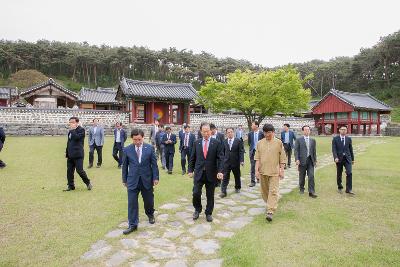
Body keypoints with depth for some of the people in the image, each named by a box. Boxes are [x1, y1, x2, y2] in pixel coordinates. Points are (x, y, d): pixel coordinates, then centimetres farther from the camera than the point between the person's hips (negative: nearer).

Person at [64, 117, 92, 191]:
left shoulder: (81, 130, -6)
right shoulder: (71, 131, 18)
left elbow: (76, 137, -24)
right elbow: (69, 142, 23)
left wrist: (72, 129, -14)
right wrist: (67, 153, 19)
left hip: (78, 155, -8)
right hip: (70, 155, 8)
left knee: (79, 170, -8)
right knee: (69, 171, 9)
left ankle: (88, 183, 11)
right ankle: (71, 186, 20)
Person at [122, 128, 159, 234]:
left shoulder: (150, 148, -4)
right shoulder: (127, 149, -2)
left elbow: (154, 164, -1)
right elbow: (125, 165, 5)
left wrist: (156, 177, -4)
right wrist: (124, 179, 8)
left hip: (147, 180, 0)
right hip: (132, 180, 0)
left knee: (149, 201, 15)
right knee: (132, 203, 0)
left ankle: (150, 215, 44)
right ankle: (132, 225, 13)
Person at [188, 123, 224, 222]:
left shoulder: (217, 143, -3)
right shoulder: (196, 143, 4)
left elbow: (220, 158, -7)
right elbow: (192, 158, 8)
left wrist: (220, 171, -18)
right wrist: (190, 170, 3)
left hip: (211, 174, -1)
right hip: (199, 173, 1)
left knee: (210, 195, 10)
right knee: (196, 193, -2)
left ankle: (208, 213, 29)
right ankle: (197, 210, 26)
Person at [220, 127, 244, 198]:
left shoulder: (238, 141, -4)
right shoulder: (224, 141, 2)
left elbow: (241, 151, -8)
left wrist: (242, 160, -17)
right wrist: (222, 160, 4)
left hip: (236, 162, 0)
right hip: (226, 162, 1)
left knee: (237, 176, 16)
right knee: (225, 177, -2)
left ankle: (237, 188, 38)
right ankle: (223, 192, 0)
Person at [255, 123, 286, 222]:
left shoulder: (278, 142, -2)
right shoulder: (260, 143, 3)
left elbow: (282, 158, 1)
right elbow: (257, 158, 3)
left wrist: (282, 170, -1)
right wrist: (256, 170, -2)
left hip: (274, 171, -3)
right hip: (263, 171, 3)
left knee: (273, 191, -8)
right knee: (264, 190, 15)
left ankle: (270, 212, -8)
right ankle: (269, 204, 38)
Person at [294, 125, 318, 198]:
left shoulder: (313, 140, 11)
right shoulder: (298, 140, 0)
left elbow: (314, 151, 13)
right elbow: (296, 150, -4)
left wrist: (315, 160, 11)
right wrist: (297, 159, -14)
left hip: (310, 160, 2)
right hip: (302, 160, -2)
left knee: (311, 176, -6)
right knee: (302, 176, 10)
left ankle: (311, 192, -2)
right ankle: (301, 189, 30)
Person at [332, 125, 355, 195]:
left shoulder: (349, 139, 7)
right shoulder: (335, 139, -1)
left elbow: (351, 149, 12)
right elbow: (334, 149, -7)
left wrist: (352, 159, 14)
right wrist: (335, 157, -21)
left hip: (347, 158, 1)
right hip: (339, 159, -1)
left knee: (349, 173, -11)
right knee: (339, 174, 9)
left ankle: (349, 189, -5)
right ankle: (340, 187, 26)